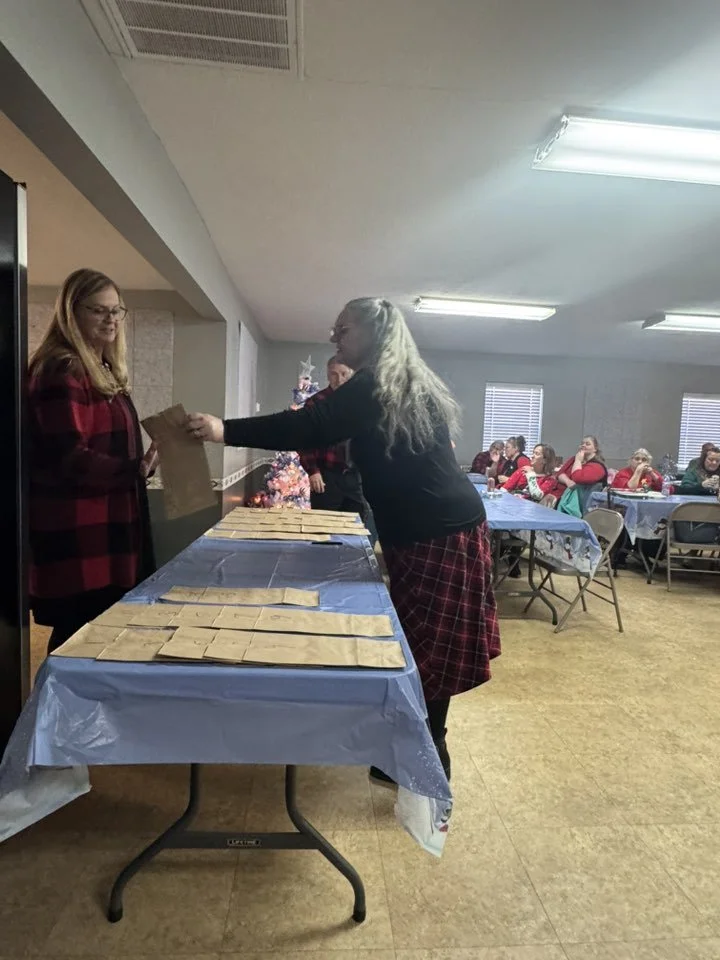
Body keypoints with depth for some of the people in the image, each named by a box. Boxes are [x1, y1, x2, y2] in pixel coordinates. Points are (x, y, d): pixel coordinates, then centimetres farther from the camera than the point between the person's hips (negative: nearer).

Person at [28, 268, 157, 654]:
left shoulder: (103, 372, 17)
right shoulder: (62, 372, -13)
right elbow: (70, 458, -21)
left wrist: (144, 460, 12)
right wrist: (137, 471, -22)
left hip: (105, 529, 9)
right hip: (78, 537, -9)